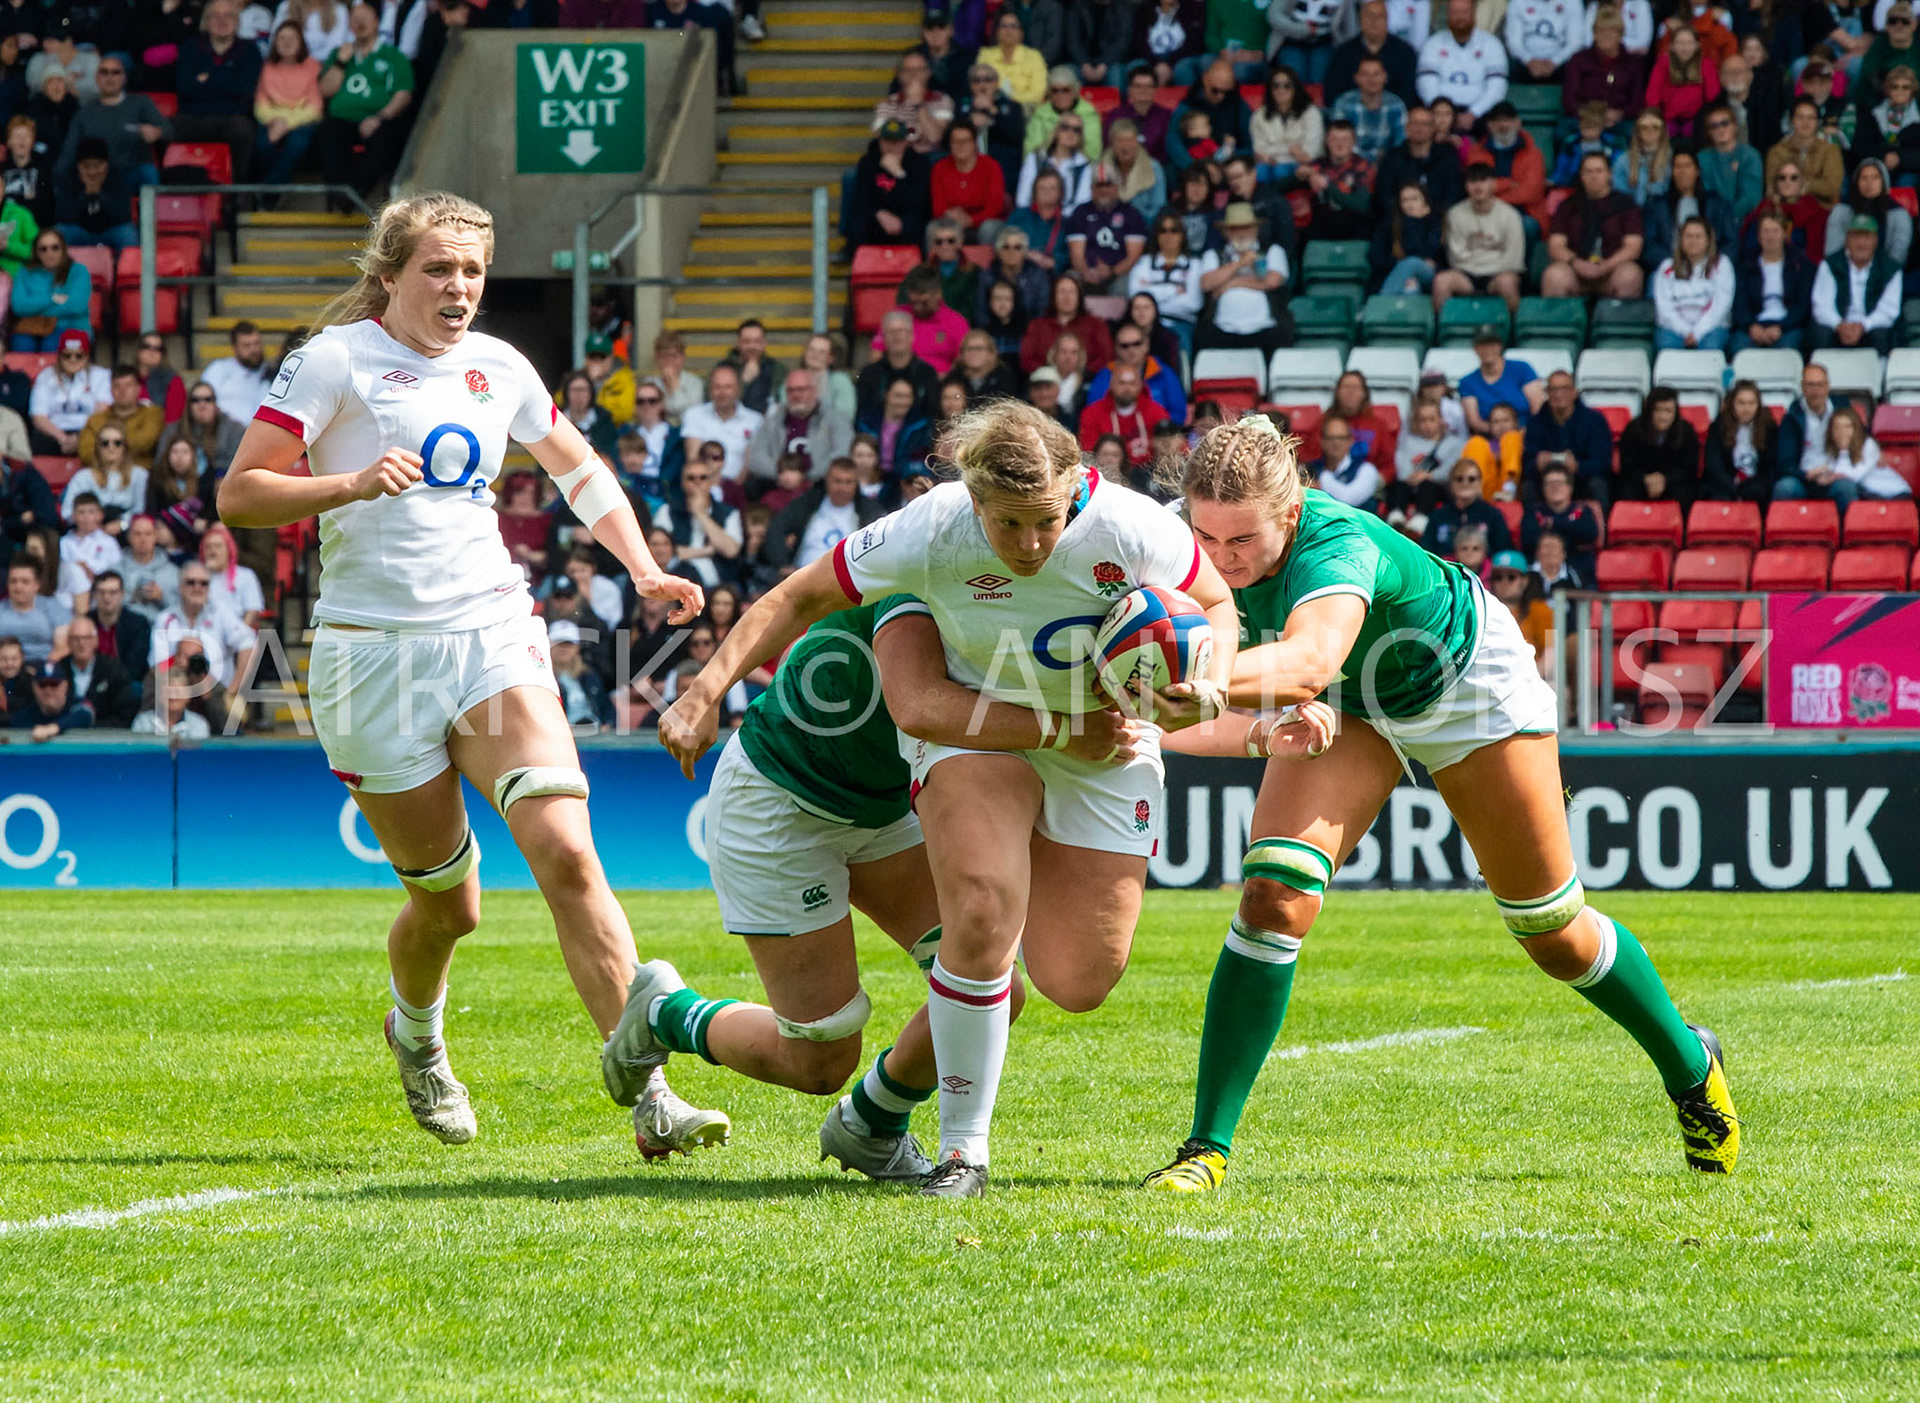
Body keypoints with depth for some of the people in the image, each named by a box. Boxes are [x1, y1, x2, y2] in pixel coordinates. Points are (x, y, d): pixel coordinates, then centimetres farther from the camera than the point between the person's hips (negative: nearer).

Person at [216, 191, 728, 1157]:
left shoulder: (497, 369, 11)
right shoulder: (337, 360, -3)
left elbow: (580, 471, 29)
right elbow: (237, 496, -7)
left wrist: (643, 570, 16)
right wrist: (350, 483, -22)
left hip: (492, 634, 3)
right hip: (373, 649, -3)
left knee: (565, 849, -19)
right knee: (447, 903, 3)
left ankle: (644, 1090, -24)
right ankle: (415, 1032, 40)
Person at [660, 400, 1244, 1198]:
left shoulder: (1130, 529, -27)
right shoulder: (931, 533, -26)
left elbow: (1216, 606, -8)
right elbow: (799, 599, -13)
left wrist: (1209, 687, -29)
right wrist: (706, 693, -20)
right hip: (978, 723, -1)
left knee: (1076, 983, -4)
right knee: (981, 916, -27)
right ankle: (962, 1147, -11)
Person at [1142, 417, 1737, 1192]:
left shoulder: (1335, 546, -45)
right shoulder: (1188, 540, -26)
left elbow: (1310, 661, -67)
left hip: (1466, 678, -4)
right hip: (1347, 704, 4)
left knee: (1552, 931, 7)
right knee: (1275, 895, -20)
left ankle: (1690, 1065, 37)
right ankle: (1207, 1147, -15)